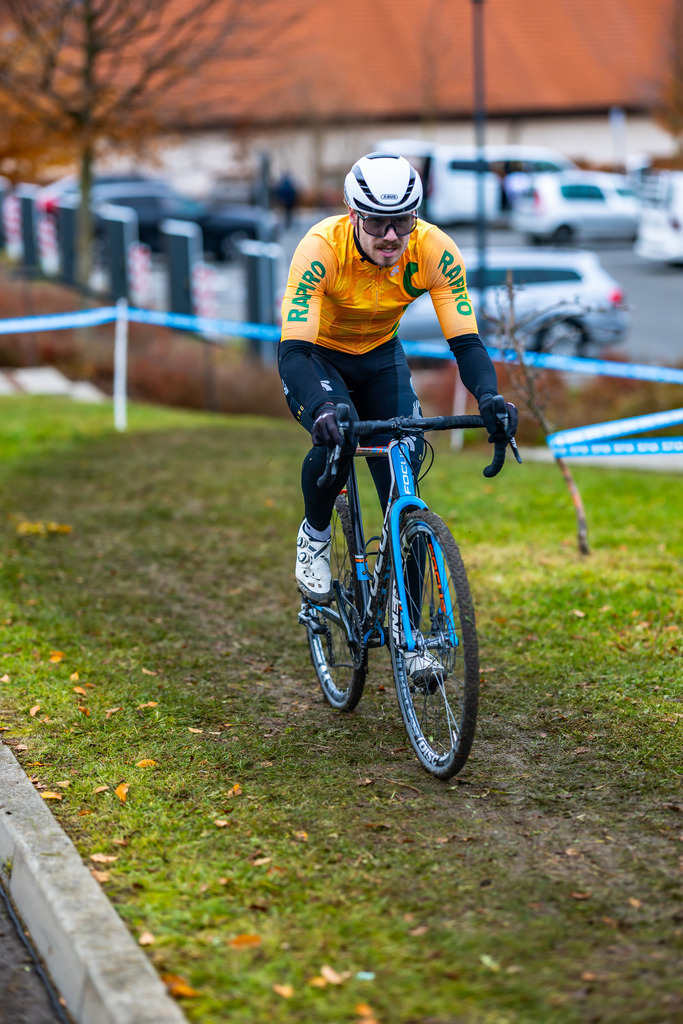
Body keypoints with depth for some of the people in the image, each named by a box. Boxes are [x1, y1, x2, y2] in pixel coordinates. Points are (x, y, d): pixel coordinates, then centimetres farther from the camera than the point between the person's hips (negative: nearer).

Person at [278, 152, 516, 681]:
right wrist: (321, 409, -59)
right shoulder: (321, 247, -35)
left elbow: (465, 339, -25)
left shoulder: (435, 251, -27)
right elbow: (293, 350, -40)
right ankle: (315, 535, -3)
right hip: (317, 358, -2)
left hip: (380, 359, 3)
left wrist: (489, 395, -46)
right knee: (337, 437, -34)